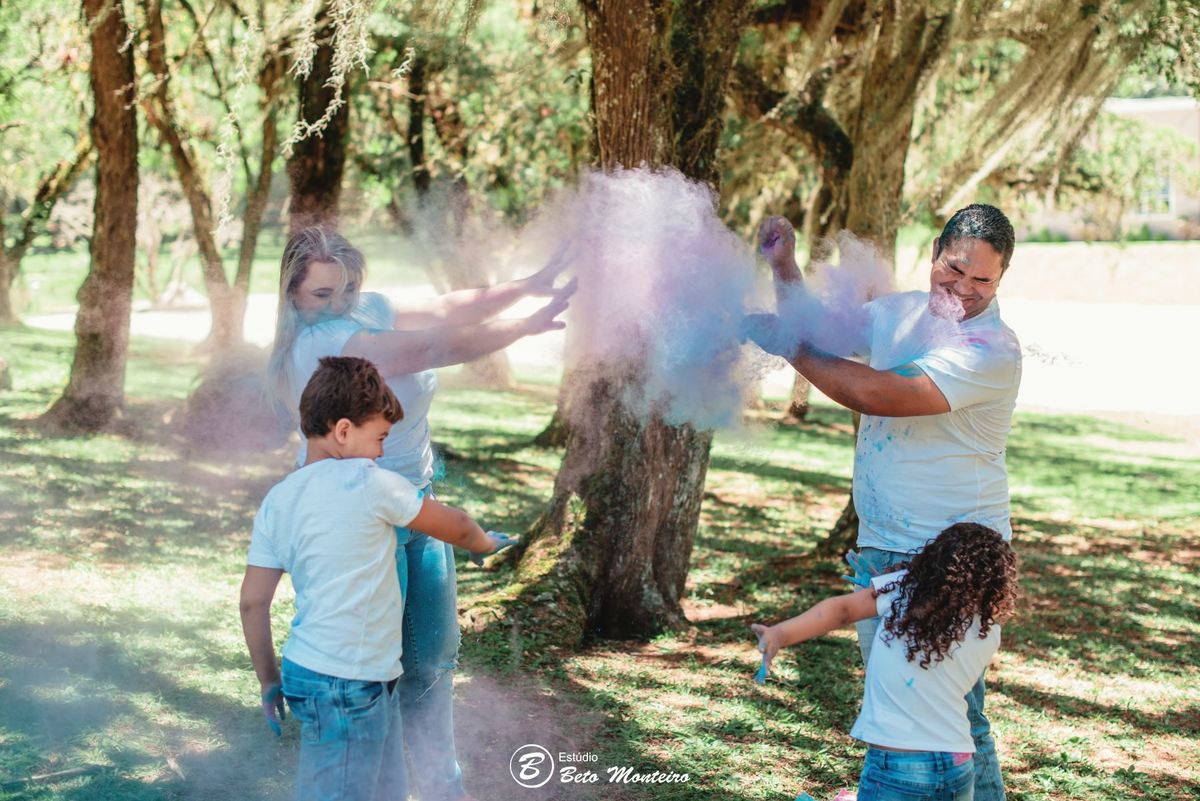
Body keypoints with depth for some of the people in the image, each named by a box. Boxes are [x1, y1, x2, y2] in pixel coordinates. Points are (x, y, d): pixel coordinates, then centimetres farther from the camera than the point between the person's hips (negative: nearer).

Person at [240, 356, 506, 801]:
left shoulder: (278, 500, 6)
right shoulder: (370, 483, -12)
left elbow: (253, 602, 7)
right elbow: (455, 526, 3)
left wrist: (269, 681, 16)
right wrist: (484, 543, 24)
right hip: (347, 688, -8)